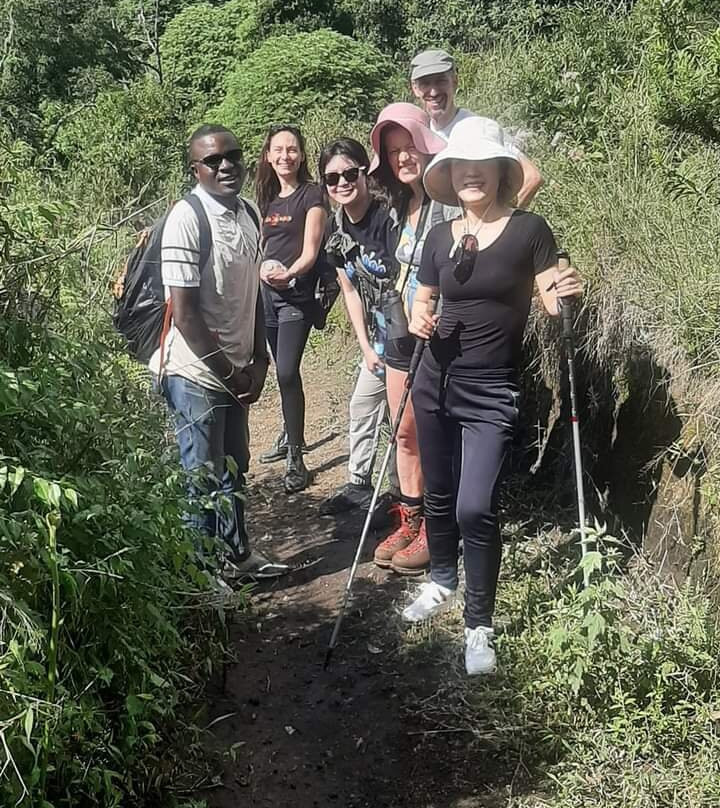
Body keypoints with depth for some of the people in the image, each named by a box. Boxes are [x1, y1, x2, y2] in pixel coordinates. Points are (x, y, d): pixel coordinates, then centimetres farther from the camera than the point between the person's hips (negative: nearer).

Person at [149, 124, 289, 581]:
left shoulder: (249, 214, 6)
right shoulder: (187, 220, -17)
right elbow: (184, 313, -19)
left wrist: (258, 361, 4)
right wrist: (229, 372, -13)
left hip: (235, 371, 7)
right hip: (197, 372, -7)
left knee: (234, 469, 20)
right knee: (204, 480, 5)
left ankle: (238, 554, 36)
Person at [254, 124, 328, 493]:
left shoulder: (312, 195, -4)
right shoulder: (265, 197, 14)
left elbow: (310, 251, -13)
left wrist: (288, 273, -30)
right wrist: (262, 267, -1)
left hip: (297, 294, -6)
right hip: (267, 293, 6)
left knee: (287, 372, -14)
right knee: (283, 371, 14)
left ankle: (296, 460, -7)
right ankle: (290, 435, 32)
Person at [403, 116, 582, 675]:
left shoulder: (528, 230, -6)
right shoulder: (440, 237, 6)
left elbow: (554, 305, -4)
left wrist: (567, 294, -26)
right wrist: (418, 320, -6)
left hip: (492, 394, -4)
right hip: (436, 384, 5)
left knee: (475, 508, -12)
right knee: (439, 495, 16)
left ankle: (479, 626, 5)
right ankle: (442, 581, 40)